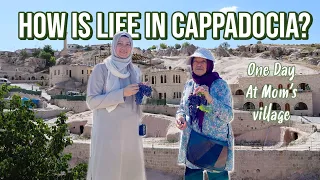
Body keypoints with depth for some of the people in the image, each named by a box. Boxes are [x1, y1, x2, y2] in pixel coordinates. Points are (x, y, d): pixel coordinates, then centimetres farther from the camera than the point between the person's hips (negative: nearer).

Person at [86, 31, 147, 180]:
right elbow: (91, 101, -12)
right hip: (108, 130, -5)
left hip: (131, 130, 5)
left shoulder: (135, 71, 10)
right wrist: (122, 93, -19)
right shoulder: (101, 69, -6)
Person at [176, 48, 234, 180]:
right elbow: (182, 108, 14)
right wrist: (180, 117, -8)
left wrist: (209, 98, -28)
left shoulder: (220, 84, -9)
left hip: (216, 143, -4)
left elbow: (228, 116, -16)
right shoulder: (189, 84, 5)